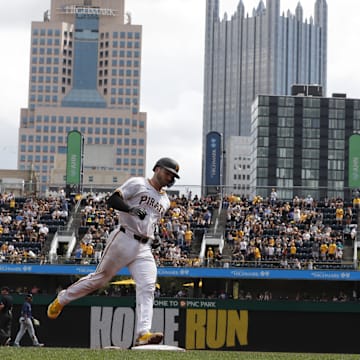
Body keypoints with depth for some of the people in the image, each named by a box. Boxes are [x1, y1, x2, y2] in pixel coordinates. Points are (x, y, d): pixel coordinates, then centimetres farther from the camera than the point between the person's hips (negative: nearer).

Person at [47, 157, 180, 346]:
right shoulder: (137, 184, -1)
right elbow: (112, 200, -12)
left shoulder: (165, 201, 21)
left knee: (147, 288, -12)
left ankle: (143, 334, -22)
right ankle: (61, 300, 21)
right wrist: (131, 208, -27)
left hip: (144, 249, 6)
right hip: (124, 240, -6)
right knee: (100, 277, 1)